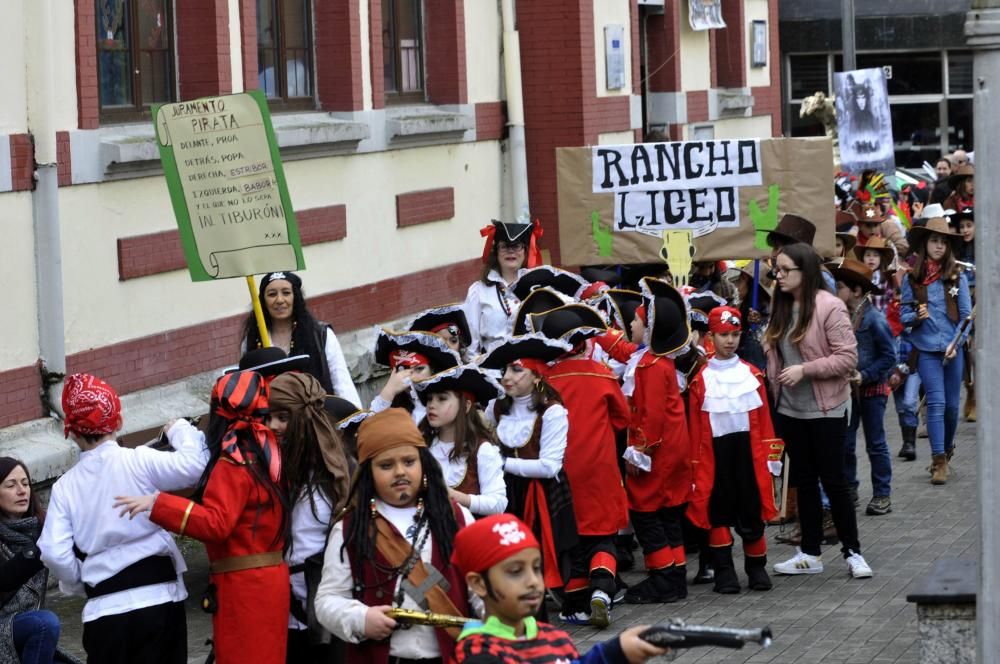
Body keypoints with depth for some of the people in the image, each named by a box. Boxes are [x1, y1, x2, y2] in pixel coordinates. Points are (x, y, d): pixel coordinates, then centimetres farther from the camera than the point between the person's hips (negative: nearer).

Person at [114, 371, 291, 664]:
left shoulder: (233, 463, -15)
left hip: (242, 585, -8)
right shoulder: (267, 453, 9)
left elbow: (215, 523, -25)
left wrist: (157, 504, -28)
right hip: (269, 579, 8)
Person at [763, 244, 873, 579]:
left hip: (826, 409, -6)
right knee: (804, 481, 12)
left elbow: (847, 357, -17)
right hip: (790, 409, 7)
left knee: (833, 480, -1)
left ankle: (852, 552, 10)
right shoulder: (780, 307, 6)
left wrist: (805, 369, -21)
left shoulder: (829, 307, -15)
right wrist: (775, 382, 5)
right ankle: (809, 554, 20)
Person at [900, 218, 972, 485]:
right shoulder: (912, 279, 1)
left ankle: (947, 449, 30)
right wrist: (917, 316, -18)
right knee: (936, 403, -8)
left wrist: (956, 343, -8)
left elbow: (966, 314, 2)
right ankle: (939, 461, -7)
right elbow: (904, 315, 4)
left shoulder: (957, 277, 3)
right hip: (927, 348, -1)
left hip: (952, 348, 1)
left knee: (952, 404, 7)